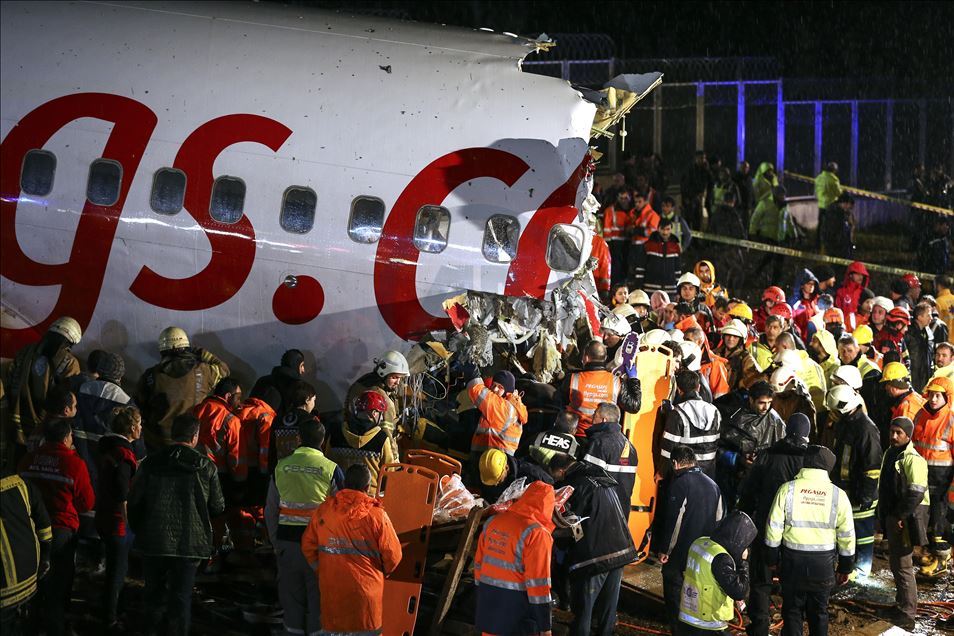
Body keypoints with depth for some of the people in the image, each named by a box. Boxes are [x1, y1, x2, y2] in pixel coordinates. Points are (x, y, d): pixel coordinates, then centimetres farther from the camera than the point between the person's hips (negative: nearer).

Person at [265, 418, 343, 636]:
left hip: (286, 539, 3)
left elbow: (271, 510, 9)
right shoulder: (331, 469, -7)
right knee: (318, 594, 7)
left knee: (291, 595, 13)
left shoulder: (281, 467, 3)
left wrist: (275, 542, 18)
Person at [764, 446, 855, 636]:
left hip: (793, 560, -1)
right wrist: (845, 567, 12)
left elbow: (774, 527, -5)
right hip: (823, 563, 1)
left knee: (792, 610, 11)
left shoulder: (787, 489, -7)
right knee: (819, 612, 14)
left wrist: (771, 557, 7)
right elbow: (847, 534, 1)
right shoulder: (838, 495, -4)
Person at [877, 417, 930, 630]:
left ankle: (907, 617, -2)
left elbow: (916, 493, -23)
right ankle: (901, 605, 36)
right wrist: (883, 514, 17)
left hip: (906, 519, -9)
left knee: (903, 566, -7)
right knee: (895, 563, 20)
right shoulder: (890, 454, 11)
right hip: (891, 517, 9)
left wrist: (901, 516, -22)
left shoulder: (913, 459, -18)